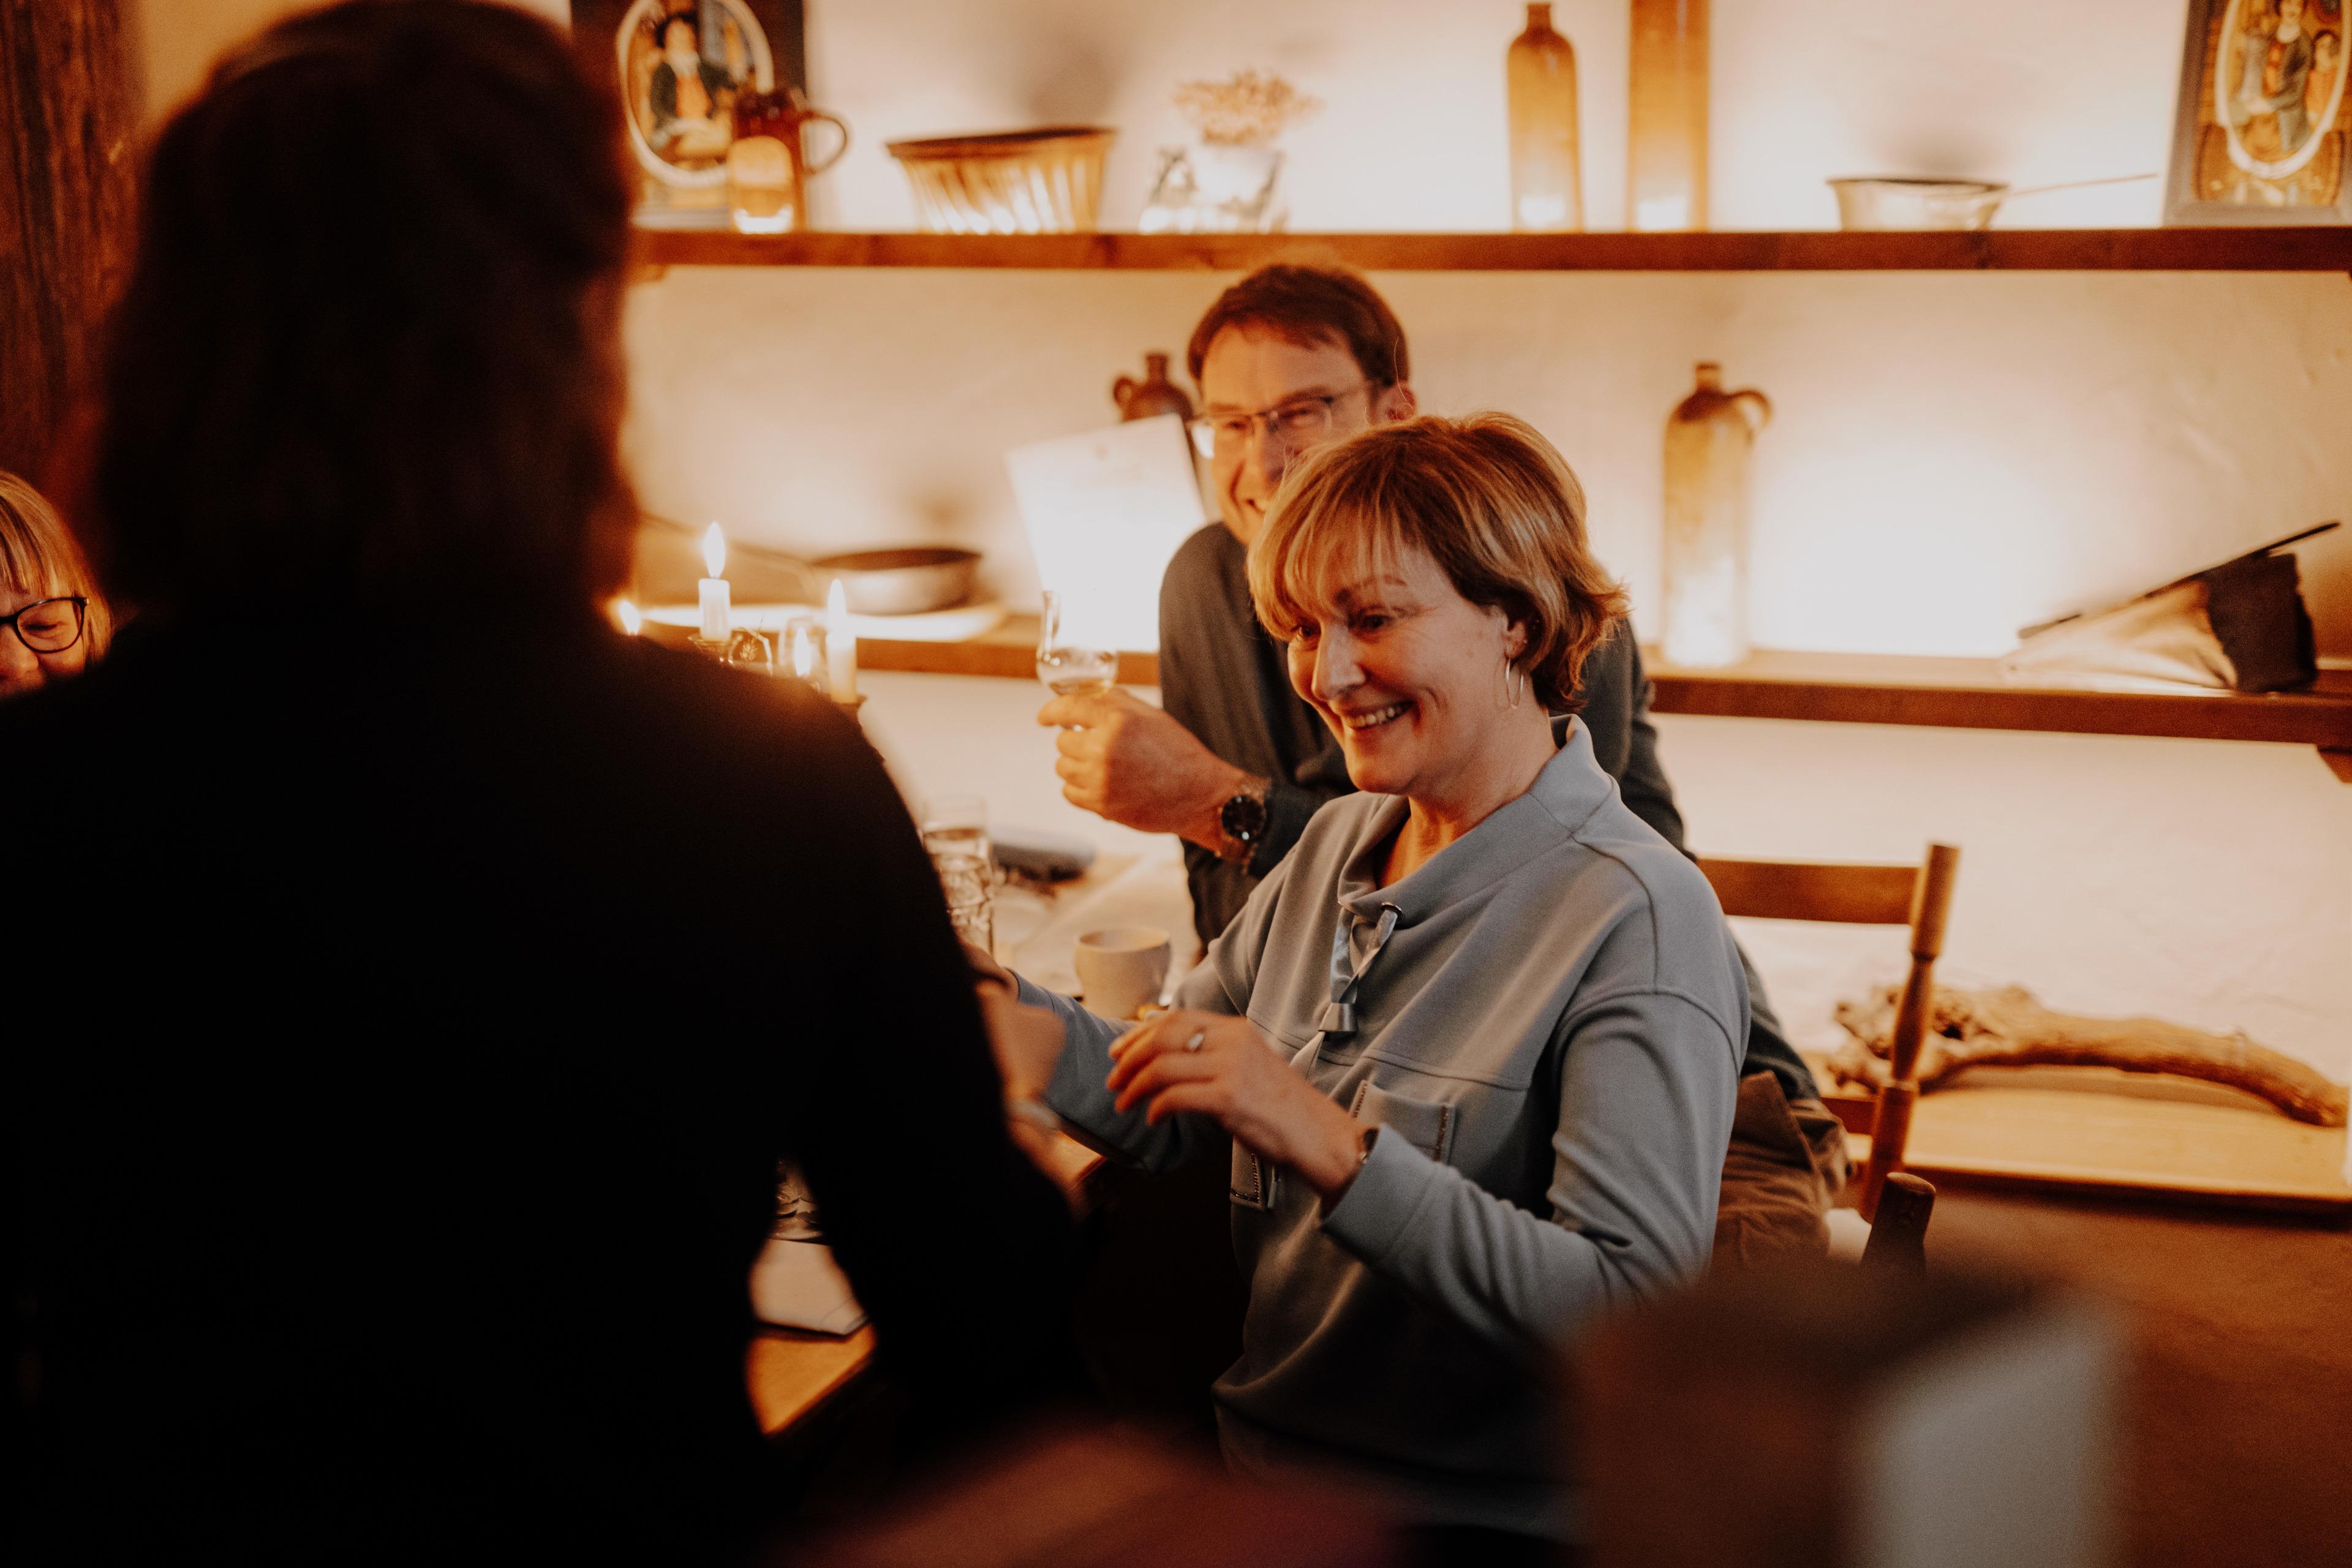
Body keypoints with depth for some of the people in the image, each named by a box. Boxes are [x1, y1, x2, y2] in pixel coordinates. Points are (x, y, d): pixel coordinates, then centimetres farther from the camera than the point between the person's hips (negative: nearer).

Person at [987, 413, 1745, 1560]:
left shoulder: (1638, 916, -15)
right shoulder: (1337, 843, 9)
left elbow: (1635, 1313, -22)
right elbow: (1167, 1116, 9)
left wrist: (1331, 1147, -27)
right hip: (1254, 1457, 6)